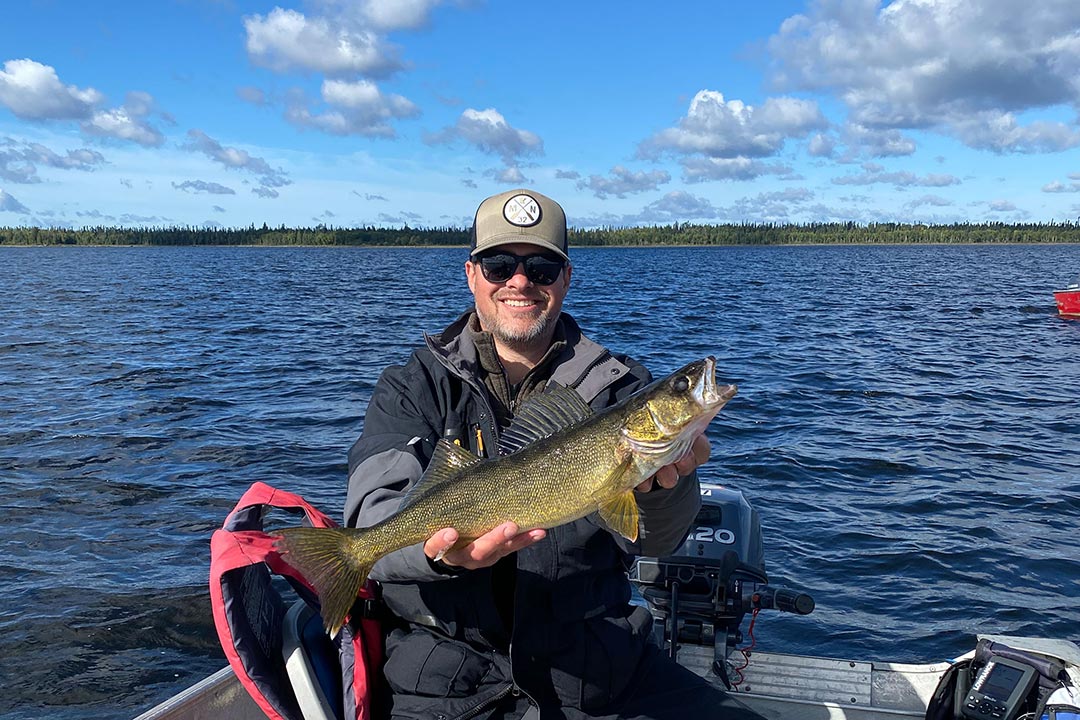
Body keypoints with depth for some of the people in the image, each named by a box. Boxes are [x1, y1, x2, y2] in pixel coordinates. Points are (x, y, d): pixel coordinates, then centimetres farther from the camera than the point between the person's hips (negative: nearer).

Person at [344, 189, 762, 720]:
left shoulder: (616, 386, 5)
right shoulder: (412, 388, 4)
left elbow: (651, 541, -5)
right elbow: (374, 515, -12)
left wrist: (663, 486, -28)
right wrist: (440, 548, -34)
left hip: (600, 666, 1)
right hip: (447, 673, 0)